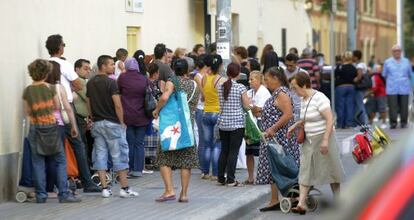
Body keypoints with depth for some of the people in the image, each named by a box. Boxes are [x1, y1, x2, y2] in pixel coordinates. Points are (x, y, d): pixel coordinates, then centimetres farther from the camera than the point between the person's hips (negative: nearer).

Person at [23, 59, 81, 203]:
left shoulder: (27, 91, 1)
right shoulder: (51, 88, -6)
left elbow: (27, 112, 6)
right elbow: (57, 107, 0)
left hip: (35, 128, 2)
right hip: (51, 127, -2)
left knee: (38, 162, 7)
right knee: (60, 161, 3)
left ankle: (40, 195, 5)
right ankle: (63, 194, -3)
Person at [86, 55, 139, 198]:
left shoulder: (90, 84, 8)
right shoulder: (110, 83, -13)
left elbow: (89, 105, 11)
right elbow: (118, 106, -16)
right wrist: (122, 122, -6)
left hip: (97, 123, 6)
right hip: (112, 123, -6)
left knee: (100, 155, 6)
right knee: (119, 155, 0)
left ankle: (105, 188, 4)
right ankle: (124, 188, 2)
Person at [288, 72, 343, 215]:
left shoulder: (319, 98, -17)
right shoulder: (304, 100, 9)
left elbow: (330, 119, -22)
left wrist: (325, 140, -27)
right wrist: (295, 126, 11)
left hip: (322, 138, -8)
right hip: (309, 140, 8)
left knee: (331, 169, 5)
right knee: (305, 170, -2)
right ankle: (301, 204, -9)